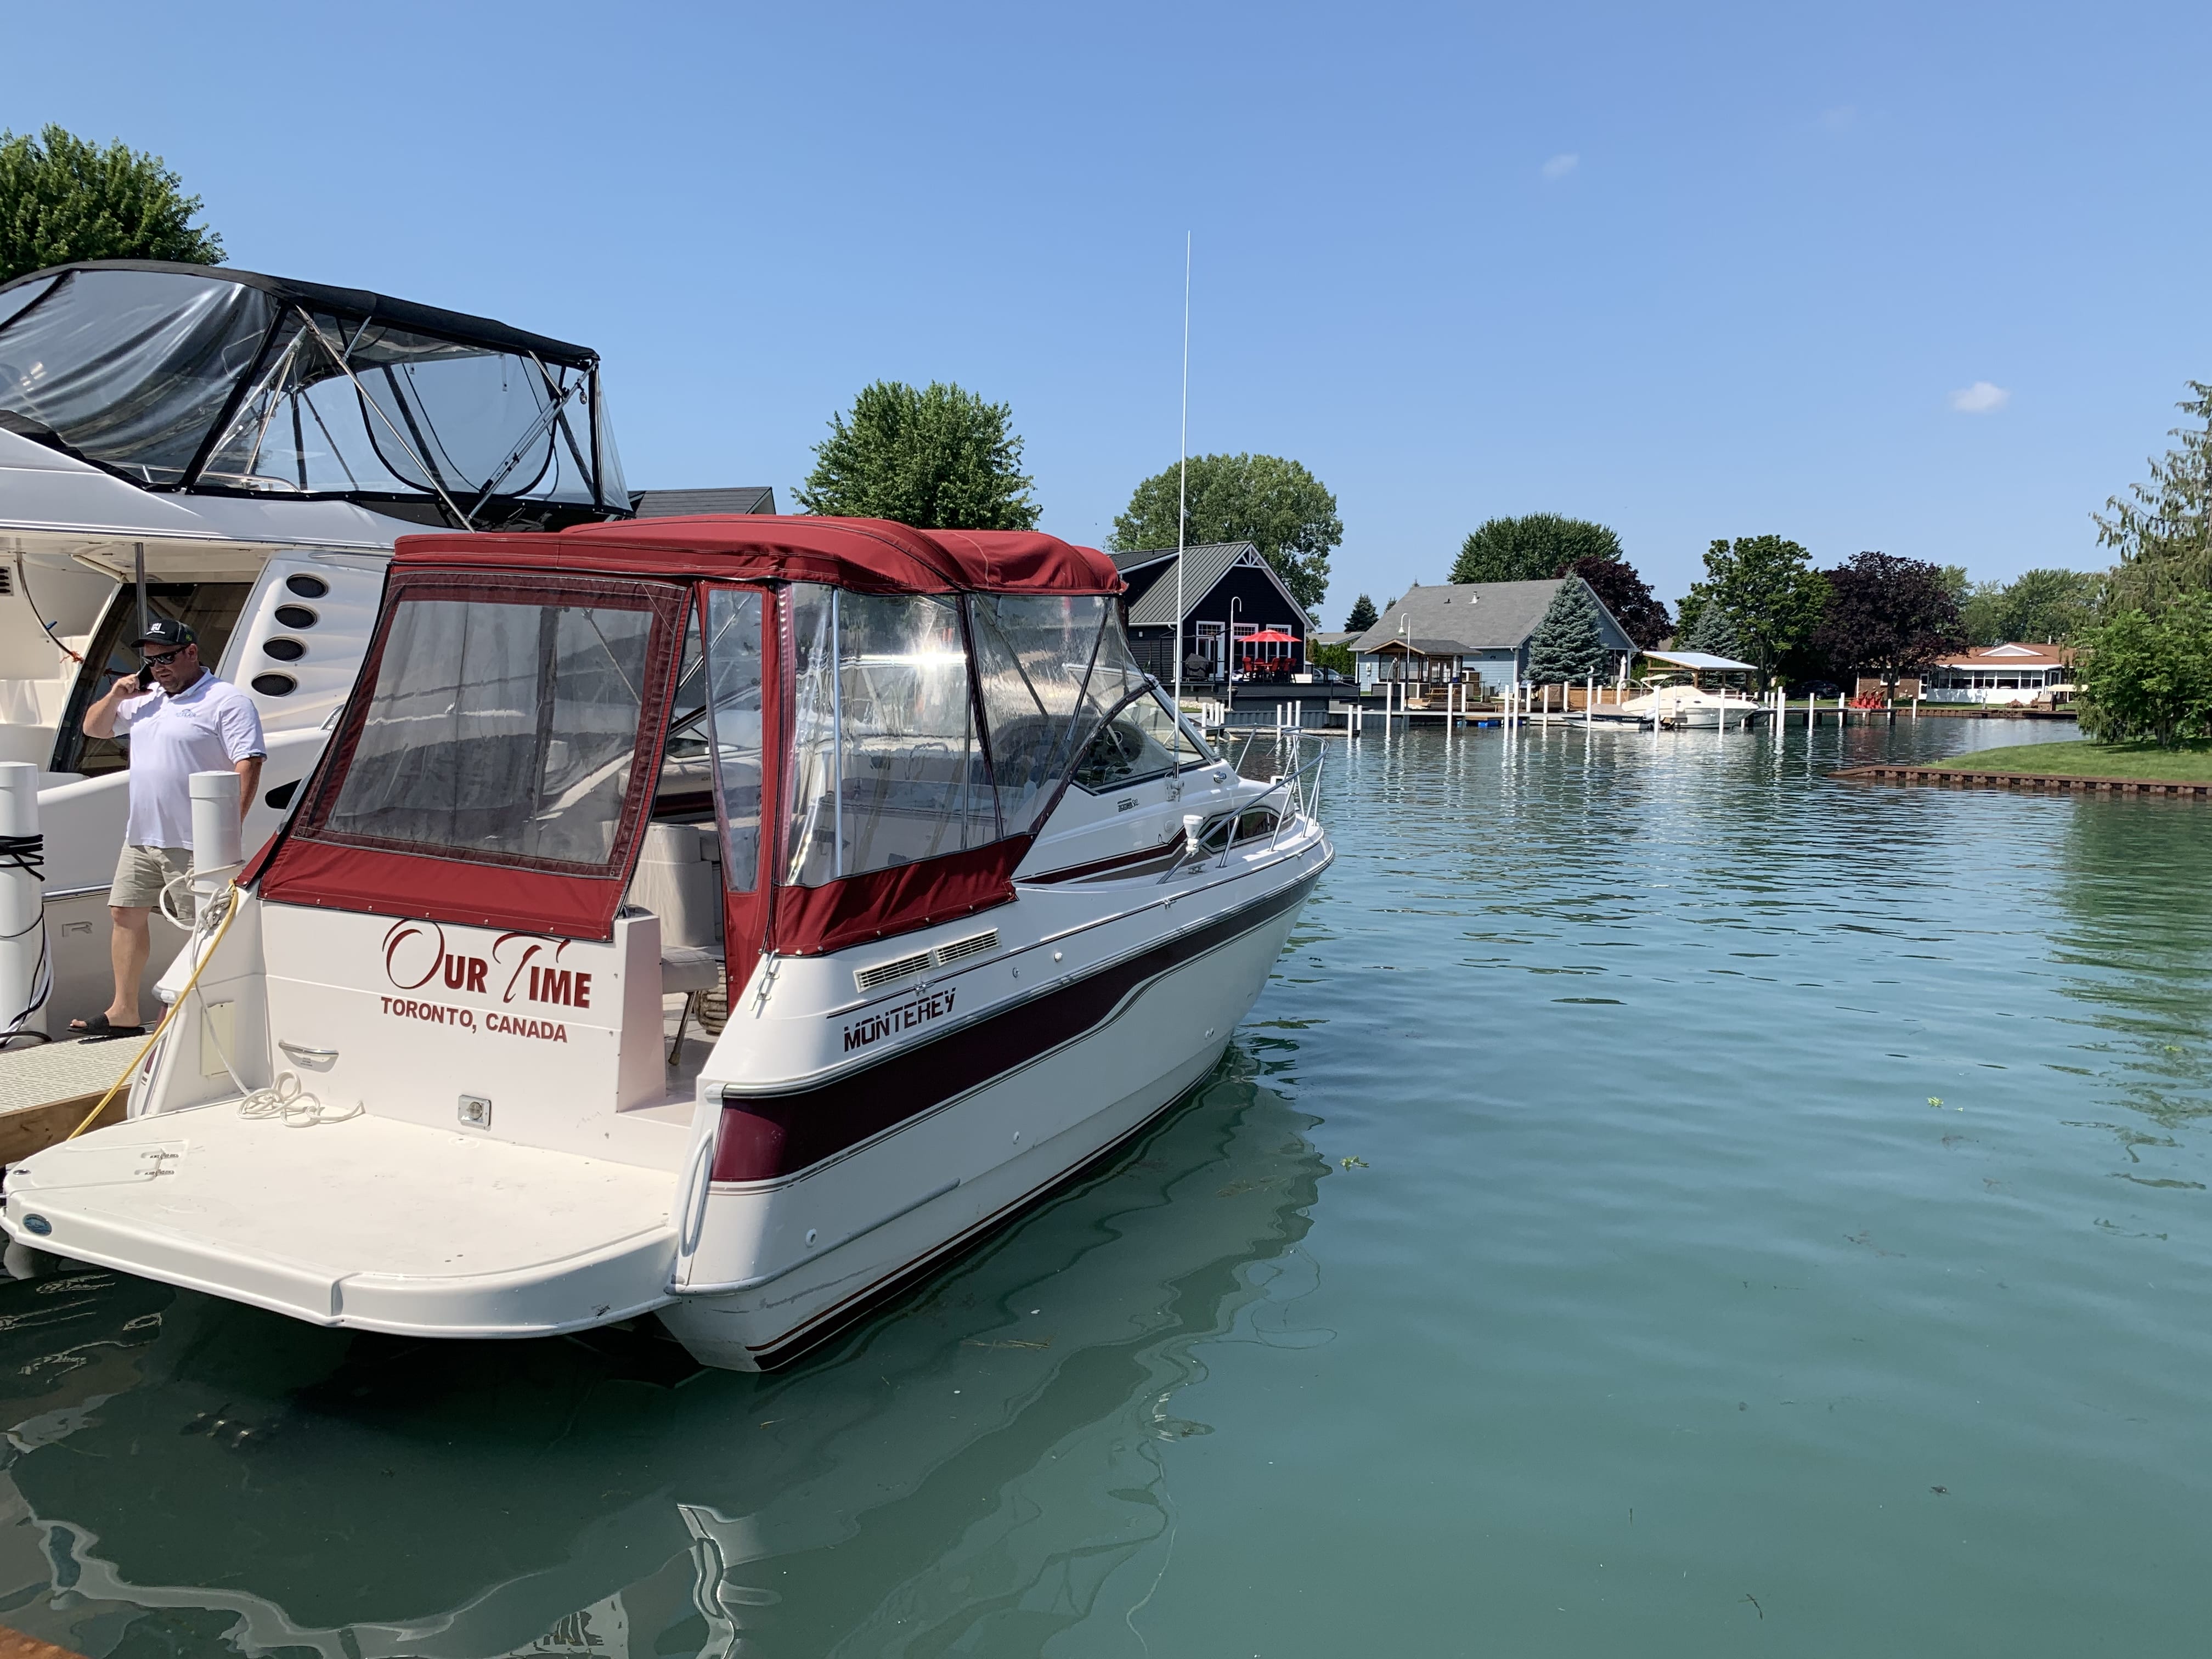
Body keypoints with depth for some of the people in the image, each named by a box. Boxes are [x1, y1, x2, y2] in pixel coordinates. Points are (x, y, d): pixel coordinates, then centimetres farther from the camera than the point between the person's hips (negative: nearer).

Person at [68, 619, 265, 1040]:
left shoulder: (227, 701, -10)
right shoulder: (145, 698, 14)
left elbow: (248, 765, -18)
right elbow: (93, 729, 26)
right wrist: (115, 696, 5)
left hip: (194, 843, -8)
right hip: (140, 836, 9)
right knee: (125, 913, 13)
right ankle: (124, 1012, 24)